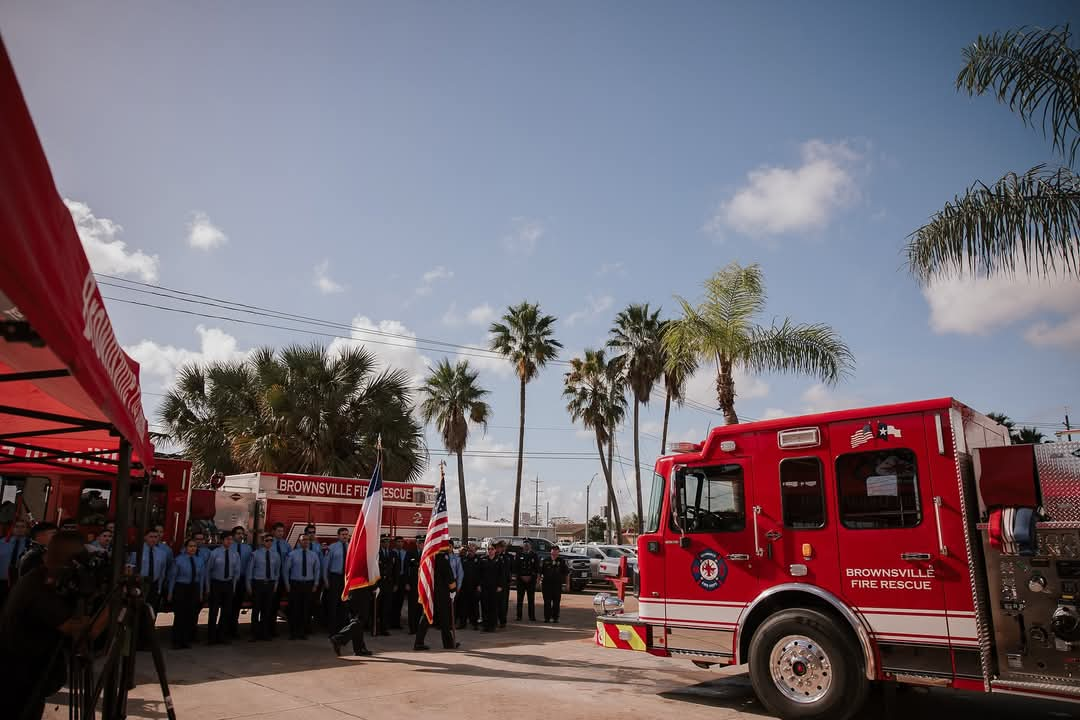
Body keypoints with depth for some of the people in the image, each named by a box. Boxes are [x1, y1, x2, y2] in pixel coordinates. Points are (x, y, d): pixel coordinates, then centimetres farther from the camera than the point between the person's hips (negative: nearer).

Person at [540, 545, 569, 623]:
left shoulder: (562, 561, 7)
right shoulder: (545, 561, 7)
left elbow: (566, 572, 9)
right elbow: (540, 572, 9)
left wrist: (567, 584, 5)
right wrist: (540, 582, 4)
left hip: (557, 584, 0)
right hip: (546, 583, 0)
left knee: (556, 602, 1)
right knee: (547, 601, 1)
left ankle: (555, 617, 9)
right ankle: (547, 617, 8)